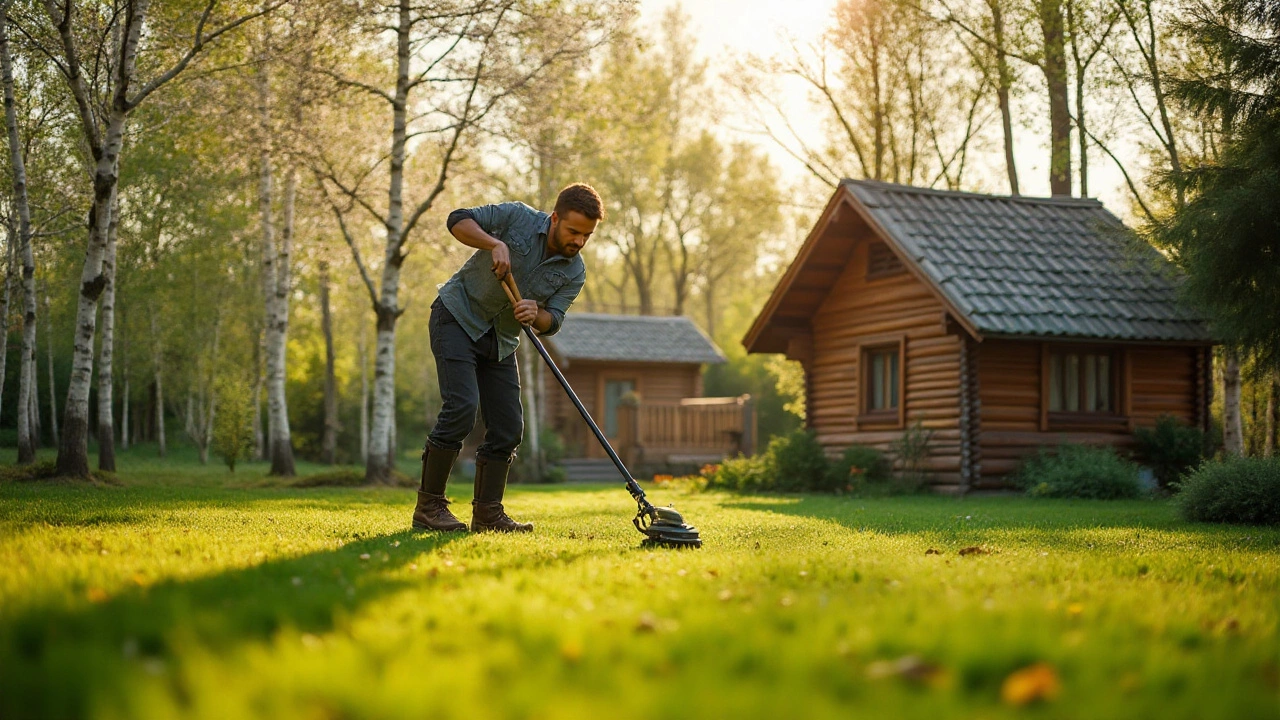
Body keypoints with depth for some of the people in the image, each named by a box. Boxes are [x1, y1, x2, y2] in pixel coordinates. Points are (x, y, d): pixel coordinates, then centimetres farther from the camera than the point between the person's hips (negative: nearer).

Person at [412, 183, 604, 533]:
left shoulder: (574, 273, -5)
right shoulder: (518, 217, -15)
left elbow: (552, 322, -9)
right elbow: (458, 219, -16)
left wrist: (537, 315, -31)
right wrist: (495, 244, -31)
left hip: (501, 342, 6)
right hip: (457, 318, -6)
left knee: (508, 427, 0)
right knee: (461, 408, -20)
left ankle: (487, 513, 11)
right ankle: (428, 506, -13)